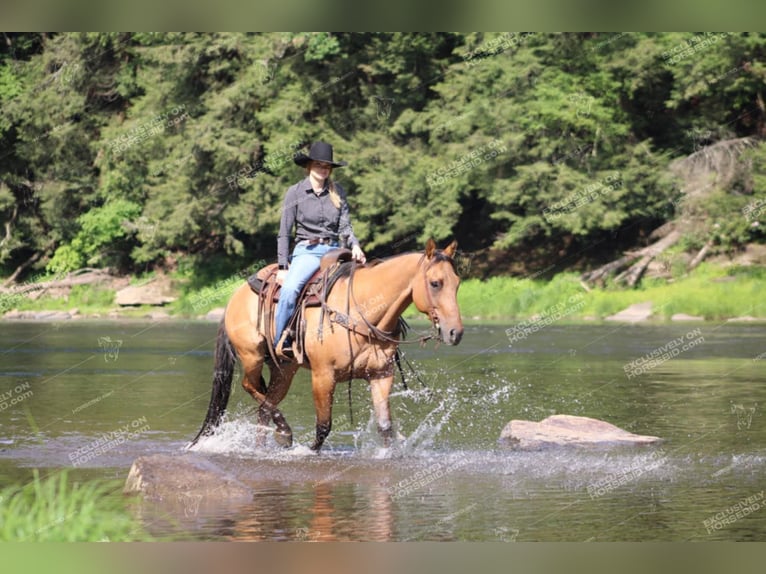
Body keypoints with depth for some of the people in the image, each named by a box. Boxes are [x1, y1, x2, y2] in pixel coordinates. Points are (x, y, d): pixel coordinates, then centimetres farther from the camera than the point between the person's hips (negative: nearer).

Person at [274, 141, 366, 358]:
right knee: (290, 289, -32)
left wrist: (354, 245, -12)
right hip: (307, 251, -4)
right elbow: (284, 232, 3)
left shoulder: (337, 191, 11)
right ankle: (281, 342, -21)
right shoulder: (295, 192, 2)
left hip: (334, 251, 4)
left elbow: (345, 225, 9)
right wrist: (283, 266, -3)